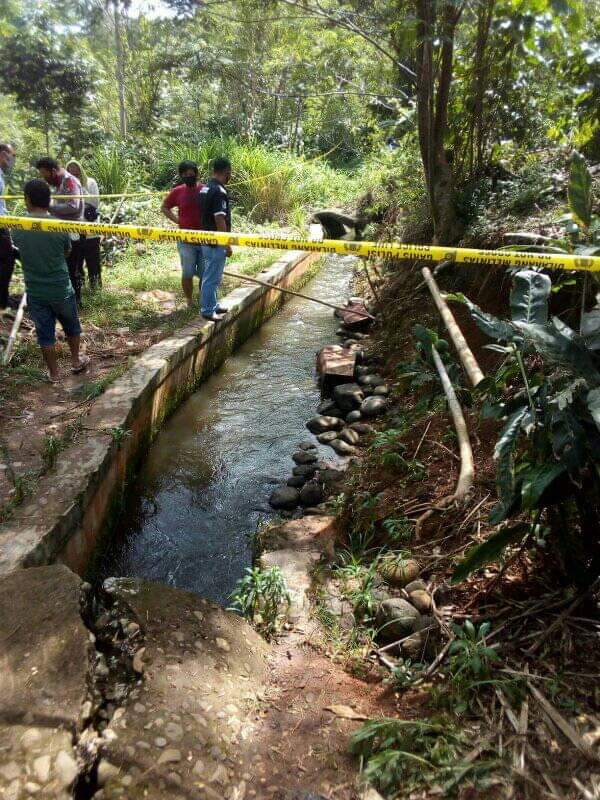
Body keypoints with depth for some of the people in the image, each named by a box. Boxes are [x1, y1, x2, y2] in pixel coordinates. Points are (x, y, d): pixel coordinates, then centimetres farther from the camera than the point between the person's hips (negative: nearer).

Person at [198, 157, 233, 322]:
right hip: (216, 242, -9)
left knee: (211, 275, 18)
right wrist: (227, 245, -18)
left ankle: (212, 305, 28)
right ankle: (207, 310, 6)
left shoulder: (205, 188, 10)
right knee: (212, 277, -1)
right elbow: (219, 220, -23)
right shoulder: (219, 191, -19)